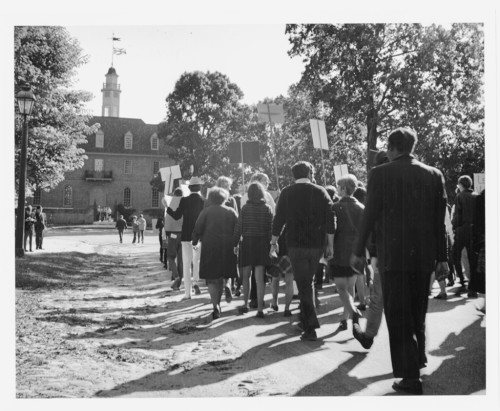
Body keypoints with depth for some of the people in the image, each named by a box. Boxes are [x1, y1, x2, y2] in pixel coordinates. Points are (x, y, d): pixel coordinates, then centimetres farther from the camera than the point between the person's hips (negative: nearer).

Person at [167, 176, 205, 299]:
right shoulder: (204, 202, -5)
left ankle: (188, 293, 3)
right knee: (197, 261, 20)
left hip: (186, 236, -1)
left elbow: (176, 216, -3)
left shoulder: (184, 200, -7)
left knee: (186, 264, 5)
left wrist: (167, 207, 11)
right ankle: (195, 282, -1)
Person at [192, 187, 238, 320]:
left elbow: (197, 230, -4)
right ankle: (217, 302, 23)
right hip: (227, 248, 3)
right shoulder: (231, 212, 5)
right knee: (220, 277, 16)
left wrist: (195, 242, 12)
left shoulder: (206, 211, -1)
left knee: (211, 279, 1)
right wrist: (234, 244, 13)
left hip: (210, 248, -3)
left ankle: (215, 305, -15)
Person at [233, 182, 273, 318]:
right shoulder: (267, 208, -1)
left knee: (245, 275, 15)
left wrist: (235, 243, 3)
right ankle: (260, 308, -2)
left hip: (247, 242, -1)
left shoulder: (245, 208, -3)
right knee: (259, 278, 1)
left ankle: (245, 304, 20)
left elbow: (239, 226, -4)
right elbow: (270, 228, -3)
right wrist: (271, 244, 2)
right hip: (262, 243, 1)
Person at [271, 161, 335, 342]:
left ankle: (311, 328, -6)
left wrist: (274, 242, 10)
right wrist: (330, 244, 1)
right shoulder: (321, 192, 2)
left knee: (303, 285, -1)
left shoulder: (287, 192, 0)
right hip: (317, 245, 2)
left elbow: (279, 218, 0)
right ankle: (305, 319, 28)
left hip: (296, 245, -2)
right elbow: (330, 219, -3)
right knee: (307, 282, 20)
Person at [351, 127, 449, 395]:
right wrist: (441, 257, 10)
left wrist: (359, 251, 2)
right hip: (424, 255, 4)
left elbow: (369, 215, -6)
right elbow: (440, 220, 4)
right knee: (417, 314, 20)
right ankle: (417, 360, 33)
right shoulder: (434, 175, 5)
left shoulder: (380, 174, -6)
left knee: (398, 317, 3)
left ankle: (411, 376, 2)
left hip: (393, 255, -4)